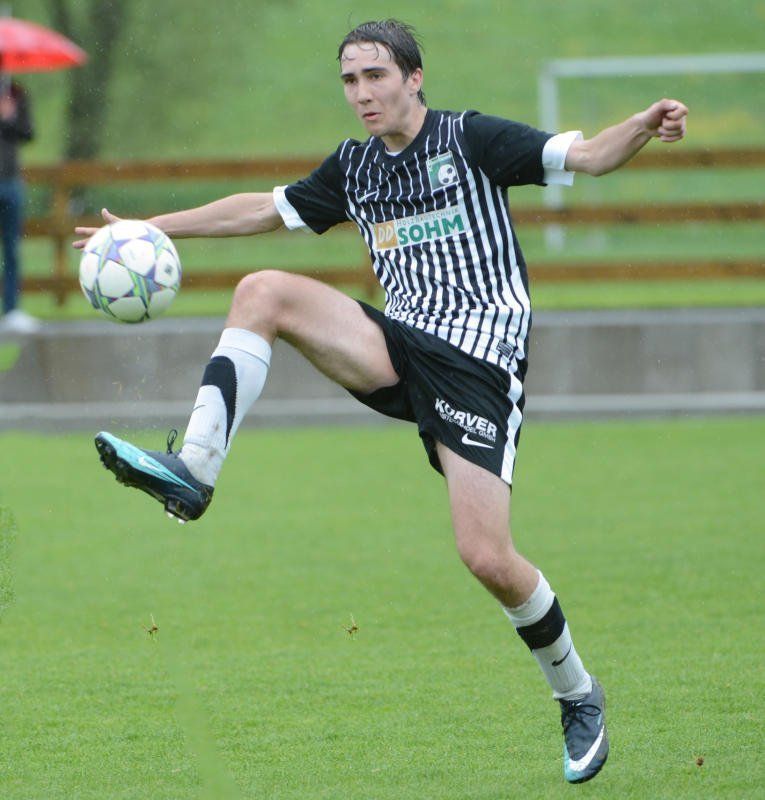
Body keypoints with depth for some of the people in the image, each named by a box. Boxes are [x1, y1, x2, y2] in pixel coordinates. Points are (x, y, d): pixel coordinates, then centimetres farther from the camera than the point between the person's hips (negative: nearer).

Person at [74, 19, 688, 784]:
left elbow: (586, 156, -9)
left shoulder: (470, 139, -3)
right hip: (401, 348, 6)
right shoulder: (354, 166, 14)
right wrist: (153, 227, 26)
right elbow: (266, 209, 26)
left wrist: (645, 126, -30)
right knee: (262, 291, -15)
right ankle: (193, 470, -24)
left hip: (479, 361, -5)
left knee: (487, 558, -15)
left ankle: (576, 695, 10)